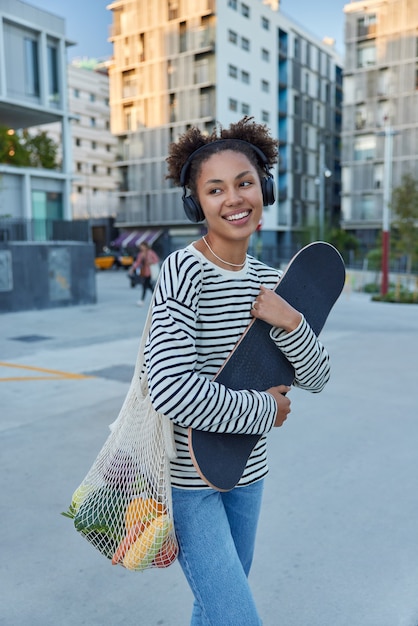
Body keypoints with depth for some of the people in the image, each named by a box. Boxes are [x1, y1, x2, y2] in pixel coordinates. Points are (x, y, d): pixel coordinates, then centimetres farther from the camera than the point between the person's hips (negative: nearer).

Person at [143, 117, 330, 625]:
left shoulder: (268, 279, 2)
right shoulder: (183, 271, -19)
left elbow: (316, 378, 4)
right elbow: (173, 392, -31)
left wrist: (290, 323, -16)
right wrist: (265, 409, -17)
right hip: (186, 473, -6)